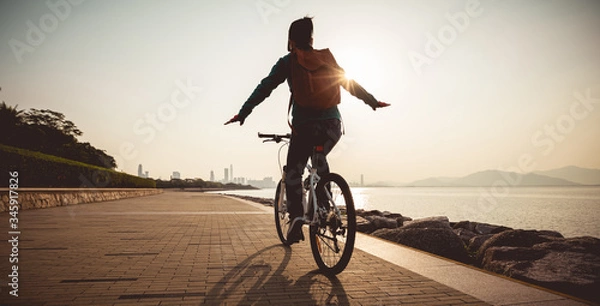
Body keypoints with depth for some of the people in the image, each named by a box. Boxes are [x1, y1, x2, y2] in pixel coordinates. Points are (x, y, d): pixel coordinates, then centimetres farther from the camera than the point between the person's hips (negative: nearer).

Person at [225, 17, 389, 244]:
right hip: (333, 125, 4)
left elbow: (265, 88, 1)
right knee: (320, 161, 29)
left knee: (293, 172, 6)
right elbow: (351, 84, 21)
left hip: (304, 125, -4)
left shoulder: (289, 62, 5)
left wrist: (243, 113, 6)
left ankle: (296, 217, -10)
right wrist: (373, 102, 32)